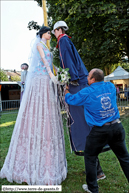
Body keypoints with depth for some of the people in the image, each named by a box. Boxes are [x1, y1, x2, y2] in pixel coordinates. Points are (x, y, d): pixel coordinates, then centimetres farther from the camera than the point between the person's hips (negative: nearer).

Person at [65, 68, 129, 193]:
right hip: (117, 127, 5)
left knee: (90, 158, 15)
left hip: (100, 131, -5)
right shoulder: (111, 87, 5)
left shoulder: (87, 93, -9)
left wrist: (66, 90, 27)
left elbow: (70, 99, 5)